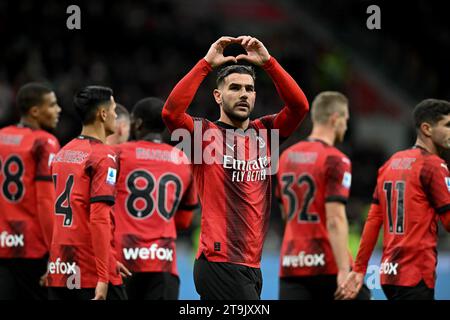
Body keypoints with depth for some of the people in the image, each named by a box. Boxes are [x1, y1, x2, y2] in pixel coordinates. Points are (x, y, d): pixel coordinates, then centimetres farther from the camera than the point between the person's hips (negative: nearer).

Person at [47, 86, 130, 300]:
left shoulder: (62, 154, 15)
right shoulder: (104, 156, -9)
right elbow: (99, 219, -18)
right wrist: (103, 278, -19)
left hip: (60, 269, 7)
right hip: (91, 275, -7)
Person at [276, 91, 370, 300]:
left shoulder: (286, 157, 11)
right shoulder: (335, 160, -10)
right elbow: (335, 220, -19)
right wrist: (344, 270, -22)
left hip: (290, 263, 6)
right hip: (328, 266, -5)